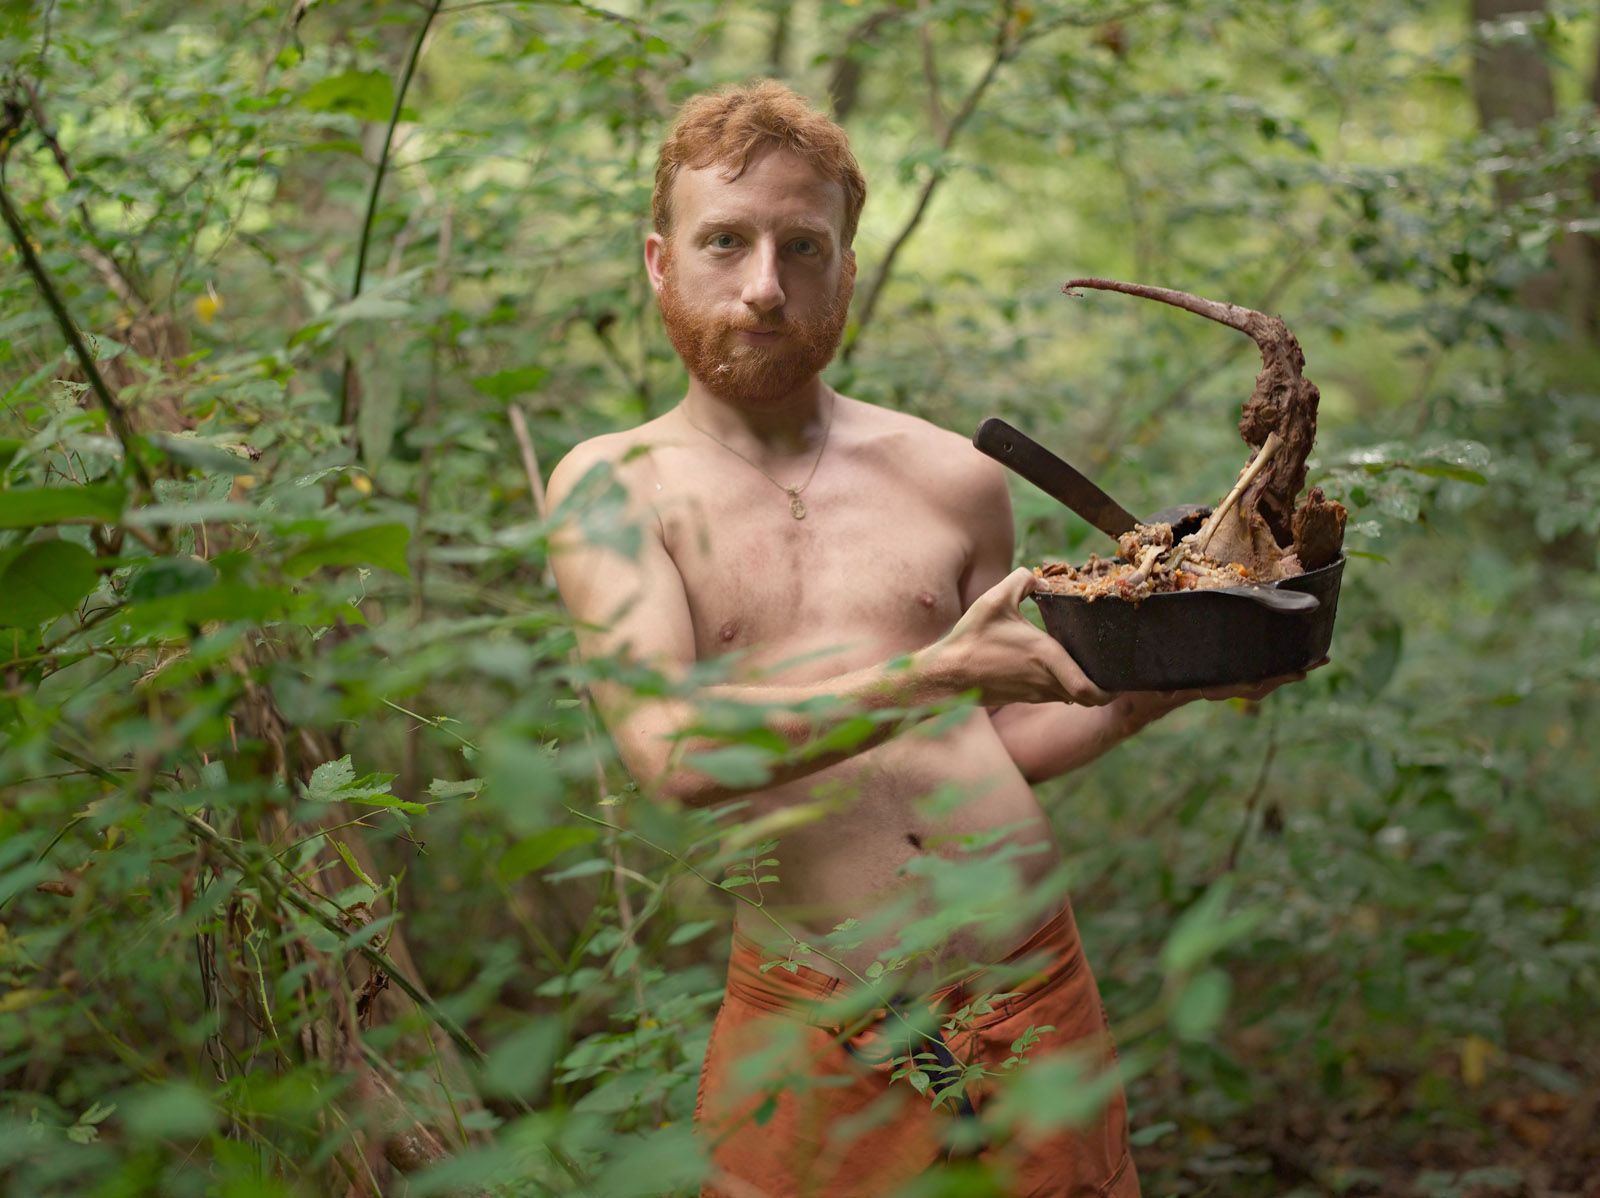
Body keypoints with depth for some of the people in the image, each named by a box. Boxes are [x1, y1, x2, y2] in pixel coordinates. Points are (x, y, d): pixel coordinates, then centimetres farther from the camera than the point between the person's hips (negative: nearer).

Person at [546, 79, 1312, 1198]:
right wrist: (931, 675, -20)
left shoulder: (956, 479, 7)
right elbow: (672, 749, -16)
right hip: (809, 1035, -2)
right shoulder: (613, 486, -2)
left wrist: (1165, 681, -1)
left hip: (1033, 985, 3)